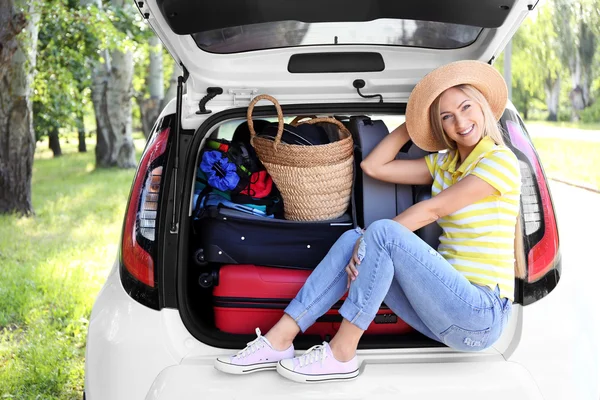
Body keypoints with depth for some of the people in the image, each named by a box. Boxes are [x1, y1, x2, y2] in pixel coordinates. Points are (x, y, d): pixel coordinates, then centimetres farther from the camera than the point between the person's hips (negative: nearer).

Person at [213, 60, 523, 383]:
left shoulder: (500, 160, -7)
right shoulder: (443, 163, 17)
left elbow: (432, 209, -13)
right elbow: (372, 166, 13)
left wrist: (372, 238, -13)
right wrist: (413, 123, 15)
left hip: (481, 317, -7)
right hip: (445, 307, 8)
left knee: (381, 232, -25)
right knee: (354, 238, -7)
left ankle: (340, 355, -19)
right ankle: (278, 341, -12)